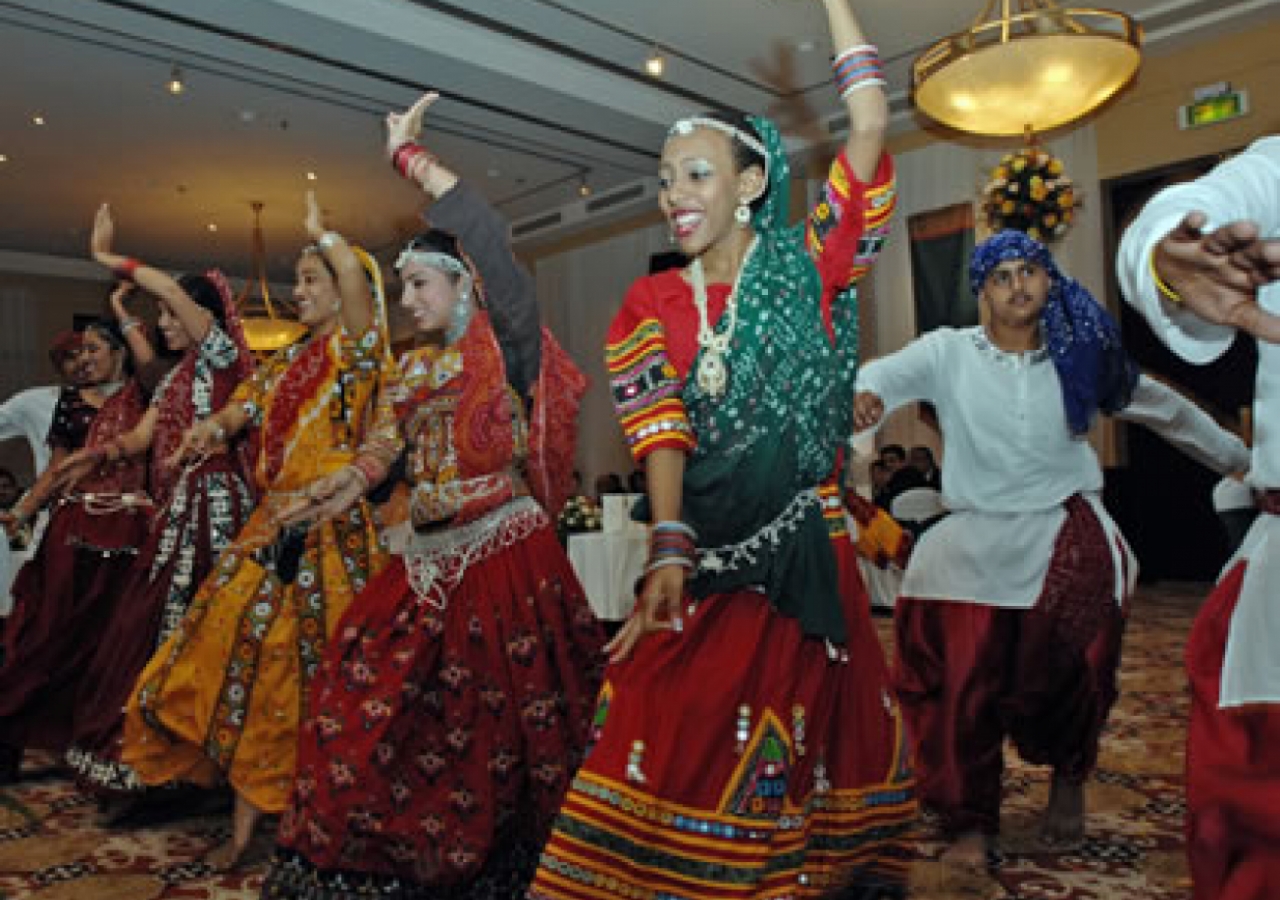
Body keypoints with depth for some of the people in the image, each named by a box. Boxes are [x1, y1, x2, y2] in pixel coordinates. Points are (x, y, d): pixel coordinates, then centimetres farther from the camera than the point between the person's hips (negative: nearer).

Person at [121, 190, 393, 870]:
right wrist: (211, 429, -11)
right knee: (245, 657, 6)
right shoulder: (283, 363, 19)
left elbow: (355, 271, -18)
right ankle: (244, 825, 17)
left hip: (329, 531, -7)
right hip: (270, 528, 7)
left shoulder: (355, 347, -3)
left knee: (315, 670, 0)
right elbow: (241, 408, 11)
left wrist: (320, 231, 0)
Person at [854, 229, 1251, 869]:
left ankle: (1069, 778, 22)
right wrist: (866, 392, -43)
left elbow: (1166, 410, 18)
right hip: (976, 539, -1)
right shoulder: (950, 352, -1)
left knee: (1064, 671, -10)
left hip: (1064, 531, 1)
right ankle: (970, 823, 15)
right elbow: (890, 371, -20)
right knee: (960, 684, -3)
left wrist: (1242, 460, 25)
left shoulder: (1079, 356, 6)